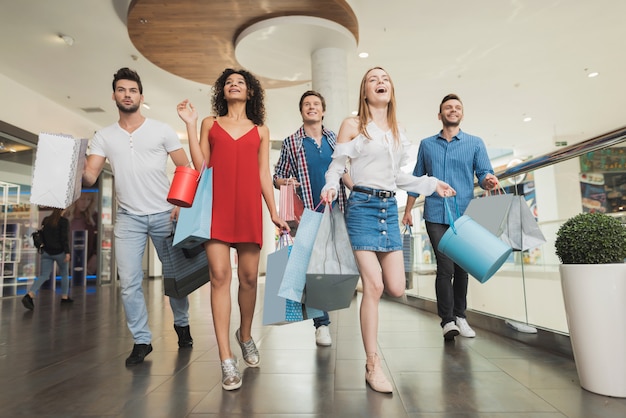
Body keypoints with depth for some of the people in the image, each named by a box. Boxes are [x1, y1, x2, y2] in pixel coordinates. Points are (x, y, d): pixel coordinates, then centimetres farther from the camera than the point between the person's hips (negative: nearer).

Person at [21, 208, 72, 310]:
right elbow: (64, 237, -17)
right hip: (59, 252, -4)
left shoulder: (45, 220, 8)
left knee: (43, 275, 2)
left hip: (46, 252, 5)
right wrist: (67, 252, -17)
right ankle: (64, 297, 22)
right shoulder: (64, 221, -10)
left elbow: (42, 235, 13)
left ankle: (29, 295, -20)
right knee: (64, 274, 15)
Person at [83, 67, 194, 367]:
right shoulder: (104, 136, 7)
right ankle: (141, 341, 11)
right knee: (129, 282, -3)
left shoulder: (161, 130, 1)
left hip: (164, 214, -1)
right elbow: (90, 175, -2)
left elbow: (186, 169, 0)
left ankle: (182, 324, 29)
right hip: (128, 218, 2)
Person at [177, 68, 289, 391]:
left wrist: (274, 212, 6)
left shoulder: (261, 130, 17)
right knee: (220, 275, -9)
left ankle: (245, 336, 30)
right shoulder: (210, 123, 16)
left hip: (248, 207, 1)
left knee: (248, 276, 3)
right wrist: (190, 125, 6)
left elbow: (264, 175, 13)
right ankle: (227, 361, -5)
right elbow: (199, 165, 6)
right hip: (216, 205, -1)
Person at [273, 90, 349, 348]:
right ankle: (322, 323, 6)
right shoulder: (291, 143, 6)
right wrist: (283, 182, -16)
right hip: (308, 213, -3)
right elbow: (277, 176, 6)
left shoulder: (334, 139, 14)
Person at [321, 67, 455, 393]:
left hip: (389, 207, 6)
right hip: (362, 205, -5)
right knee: (374, 286, -11)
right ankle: (372, 364, 1)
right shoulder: (353, 125, 2)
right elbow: (336, 166, -1)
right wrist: (330, 188, -21)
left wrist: (430, 184, 21)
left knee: (396, 289, -1)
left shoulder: (397, 131, 17)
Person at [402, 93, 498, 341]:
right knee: (445, 267, -9)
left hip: (464, 215, 1)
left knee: (461, 267, 8)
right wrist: (408, 210, 11)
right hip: (436, 216, -1)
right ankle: (447, 320, -1)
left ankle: (460, 316, 22)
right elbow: (416, 179, 15)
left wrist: (489, 180, -22)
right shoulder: (426, 145, 12)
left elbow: (484, 174, 3)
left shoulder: (475, 143, 10)